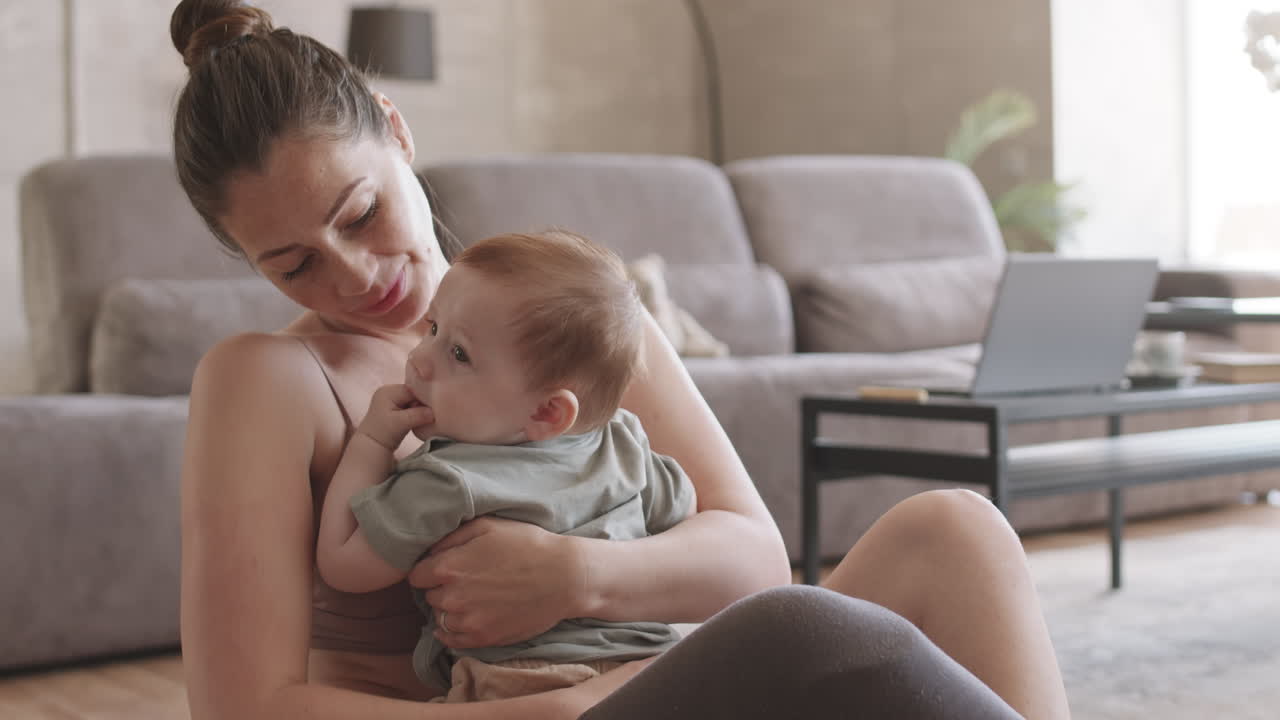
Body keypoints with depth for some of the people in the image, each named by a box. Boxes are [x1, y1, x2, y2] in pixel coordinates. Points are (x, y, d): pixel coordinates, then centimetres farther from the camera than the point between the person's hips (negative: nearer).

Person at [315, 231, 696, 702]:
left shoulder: (444, 487, -11)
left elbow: (341, 565, 0)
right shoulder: (622, 445, 7)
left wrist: (371, 440, 5)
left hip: (527, 686, -7)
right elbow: (682, 512, 25)